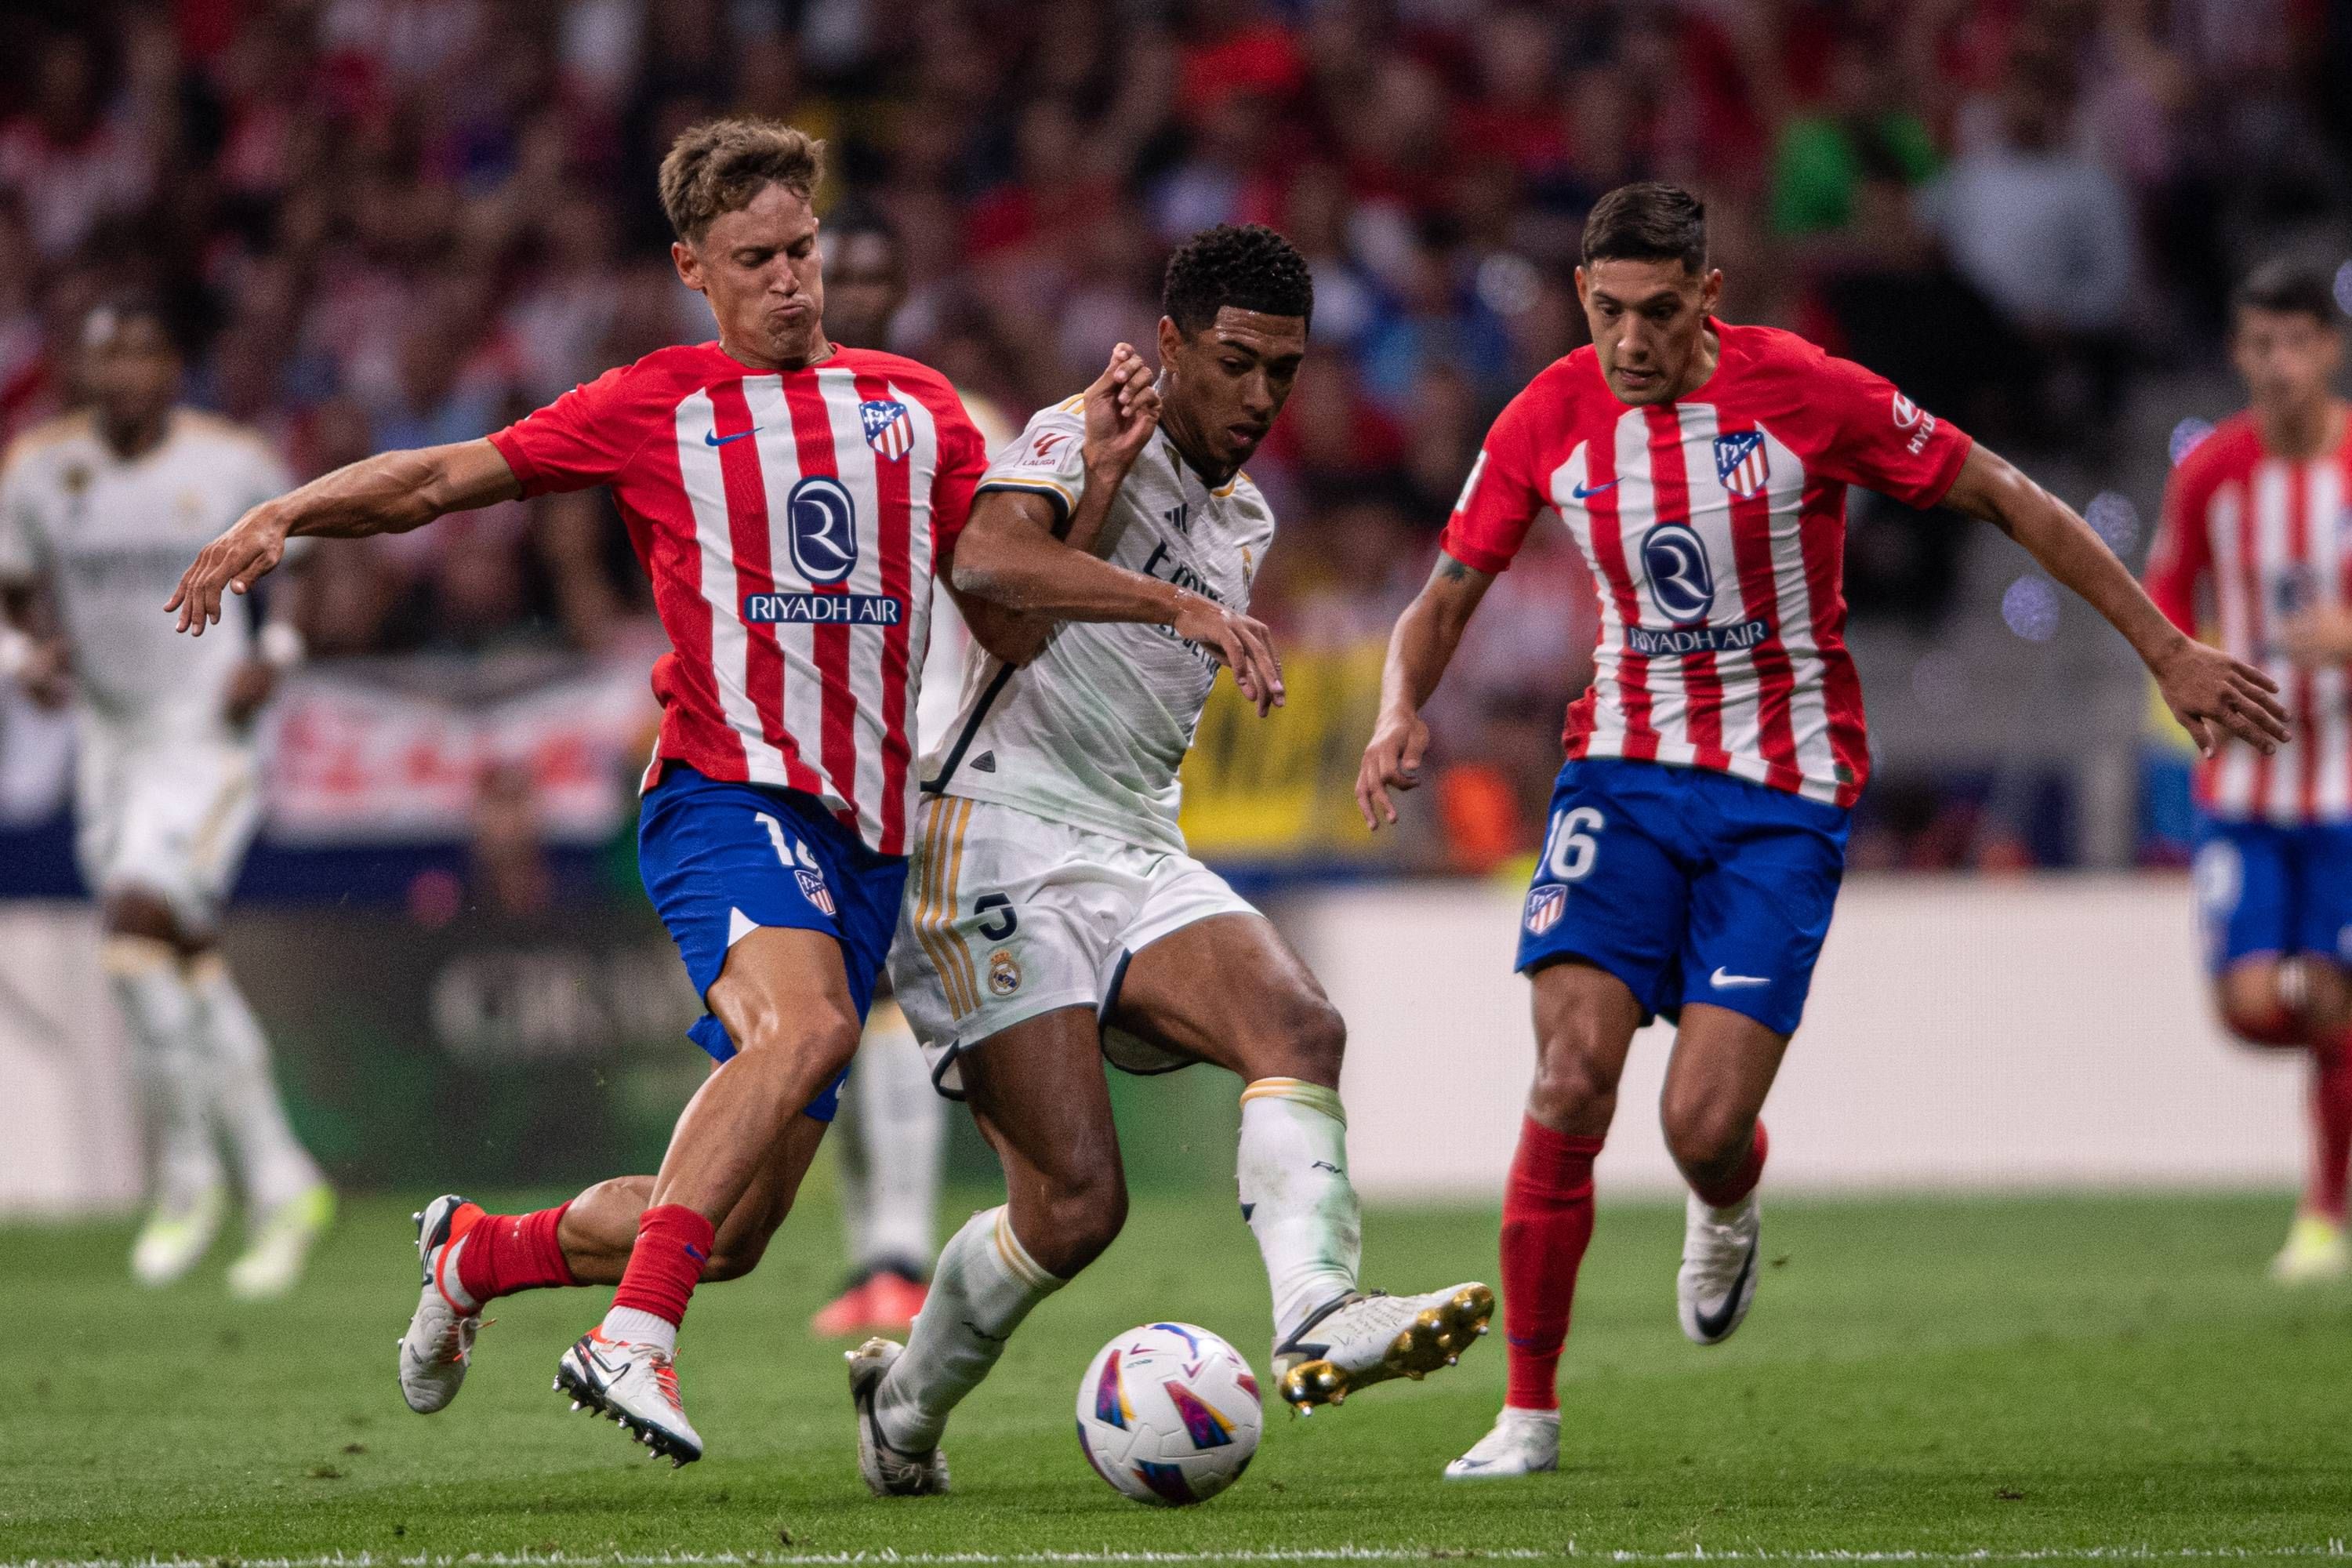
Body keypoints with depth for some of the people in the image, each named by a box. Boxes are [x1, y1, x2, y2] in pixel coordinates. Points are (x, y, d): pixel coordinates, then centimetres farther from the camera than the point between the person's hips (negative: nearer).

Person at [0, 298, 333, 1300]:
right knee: (190, 964, 8)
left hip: (210, 728, -5)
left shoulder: (235, 464, -6)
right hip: (110, 736, 5)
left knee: (138, 915, -22)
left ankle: (188, 1172, -10)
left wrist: (272, 654, -6)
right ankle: (281, 1186, 20)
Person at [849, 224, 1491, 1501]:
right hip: (999, 835, -7)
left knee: (1299, 1024, -23)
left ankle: (1317, 1323, -41)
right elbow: (984, 561, -27)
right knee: (1077, 1202, -12)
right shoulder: (1082, 436, -4)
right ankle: (902, 1406, 13)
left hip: (1138, 854, 7)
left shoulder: (1243, 524, 19)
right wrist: (1186, 607, -34)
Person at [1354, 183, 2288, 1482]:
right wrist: (1400, 716, -16)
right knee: (1570, 1078, -17)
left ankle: (1727, 1209, 27)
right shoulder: (1549, 422, -4)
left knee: (1704, 1127, -14)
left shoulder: (1804, 395, -13)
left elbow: (2007, 500, -3)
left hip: (1784, 794, -2)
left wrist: (2167, 653, -2)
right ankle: (1528, 1413, -5)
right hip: (1625, 774, 2)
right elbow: (1443, 602, 6)